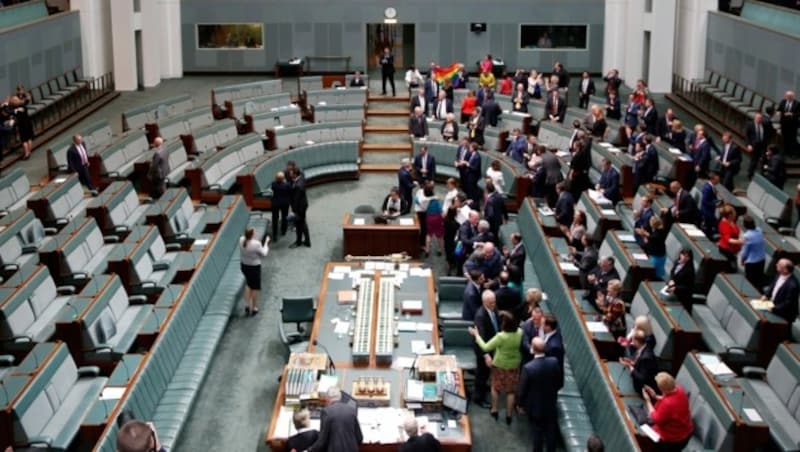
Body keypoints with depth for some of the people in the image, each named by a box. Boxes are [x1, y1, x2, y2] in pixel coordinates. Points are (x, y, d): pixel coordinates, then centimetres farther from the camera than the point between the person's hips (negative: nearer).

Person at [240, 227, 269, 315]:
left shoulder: (241, 240, -14)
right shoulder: (256, 244, -29)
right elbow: (264, 254, -14)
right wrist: (266, 243, -4)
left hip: (244, 266, 5)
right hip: (254, 267, -5)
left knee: (248, 284, 28)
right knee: (255, 287, 14)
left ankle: (247, 305, 26)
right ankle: (254, 308, 27)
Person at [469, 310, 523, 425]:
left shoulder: (501, 336, -32)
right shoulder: (519, 332, -18)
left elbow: (485, 347, -24)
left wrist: (476, 335, -13)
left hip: (500, 365, -4)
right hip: (514, 365, 4)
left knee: (495, 387, 22)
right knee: (511, 391, 17)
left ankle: (494, 411, 36)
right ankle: (509, 415, 26)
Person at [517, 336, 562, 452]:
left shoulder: (528, 368, -30)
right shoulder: (554, 362, -20)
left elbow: (522, 389, -18)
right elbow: (560, 382, -4)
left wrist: (520, 404, 1)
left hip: (535, 407, -3)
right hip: (551, 405, 3)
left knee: (537, 433, 16)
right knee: (551, 433, 20)